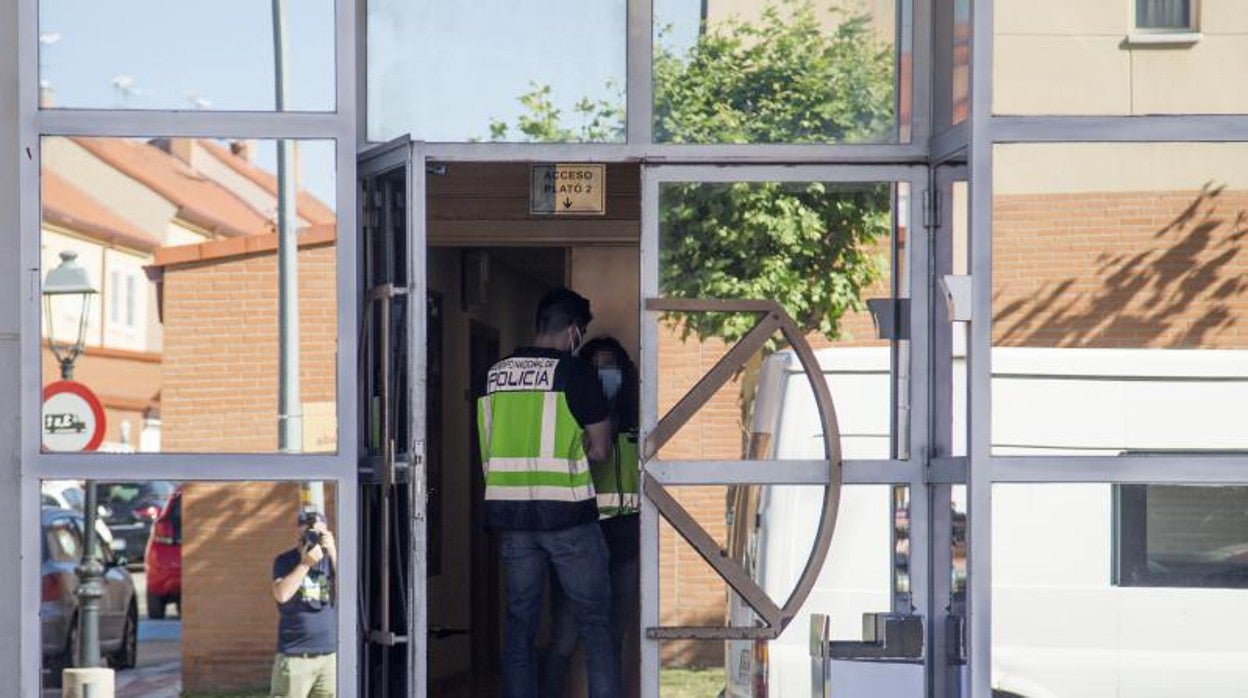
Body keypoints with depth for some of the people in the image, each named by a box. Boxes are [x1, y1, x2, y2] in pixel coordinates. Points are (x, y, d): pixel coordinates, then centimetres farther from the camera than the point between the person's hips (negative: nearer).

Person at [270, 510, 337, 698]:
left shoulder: (330, 558, 7)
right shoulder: (285, 561, 1)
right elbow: (281, 595, -15)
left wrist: (333, 552, -12)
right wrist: (305, 563, -15)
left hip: (330, 655, 2)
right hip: (294, 656, -2)